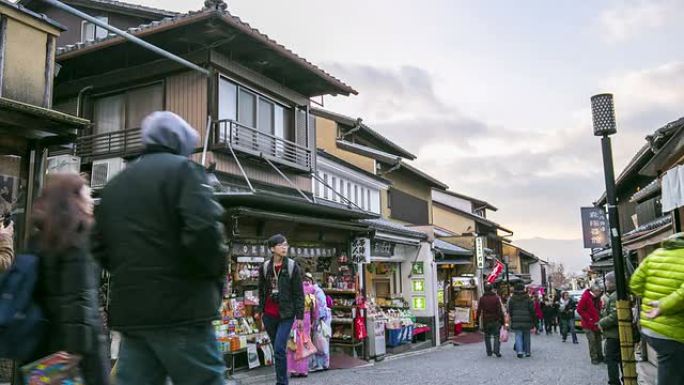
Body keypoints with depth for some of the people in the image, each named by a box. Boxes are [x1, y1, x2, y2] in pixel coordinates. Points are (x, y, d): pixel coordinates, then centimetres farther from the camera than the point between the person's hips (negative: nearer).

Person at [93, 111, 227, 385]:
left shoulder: (114, 184, 19)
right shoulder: (181, 169, -4)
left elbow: (99, 247, 19)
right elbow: (203, 232, -19)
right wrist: (216, 276, -4)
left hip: (129, 311, 7)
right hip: (180, 307, -7)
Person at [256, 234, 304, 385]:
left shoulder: (292, 266, -5)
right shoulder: (265, 267, 3)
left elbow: (299, 293, -5)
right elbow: (261, 291, 14)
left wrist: (300, 316, -7)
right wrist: (259, 310, 12)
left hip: (286, 314, -3)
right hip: (269, 315, 4)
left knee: (279, 349, -12)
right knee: (277, 349, 13)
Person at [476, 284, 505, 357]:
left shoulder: (482, 299, 0)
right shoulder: (496, 298, -5)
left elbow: (479, 310, 0)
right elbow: (500, 311, -7)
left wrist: (477, 319, 10)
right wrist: (503, 322, -3)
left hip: (486, 321, 2)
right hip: (496, 321, -1)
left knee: (487, 337, 12)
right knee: (496, 336, 5)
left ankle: (489, 352, 12)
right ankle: (497, 351, -9)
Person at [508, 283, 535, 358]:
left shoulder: (512, 300, 2)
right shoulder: (528, 299, -3)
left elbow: (509, 311, 5)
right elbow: (532, 311, -2)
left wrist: (512, 319, 17)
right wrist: (534, 322, 5)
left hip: (516, 322, 1)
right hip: (526, 321, 0)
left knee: (518, 336, 1)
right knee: (526, 336, 11)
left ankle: (519, 351, -16)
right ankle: (527, 352, 19)